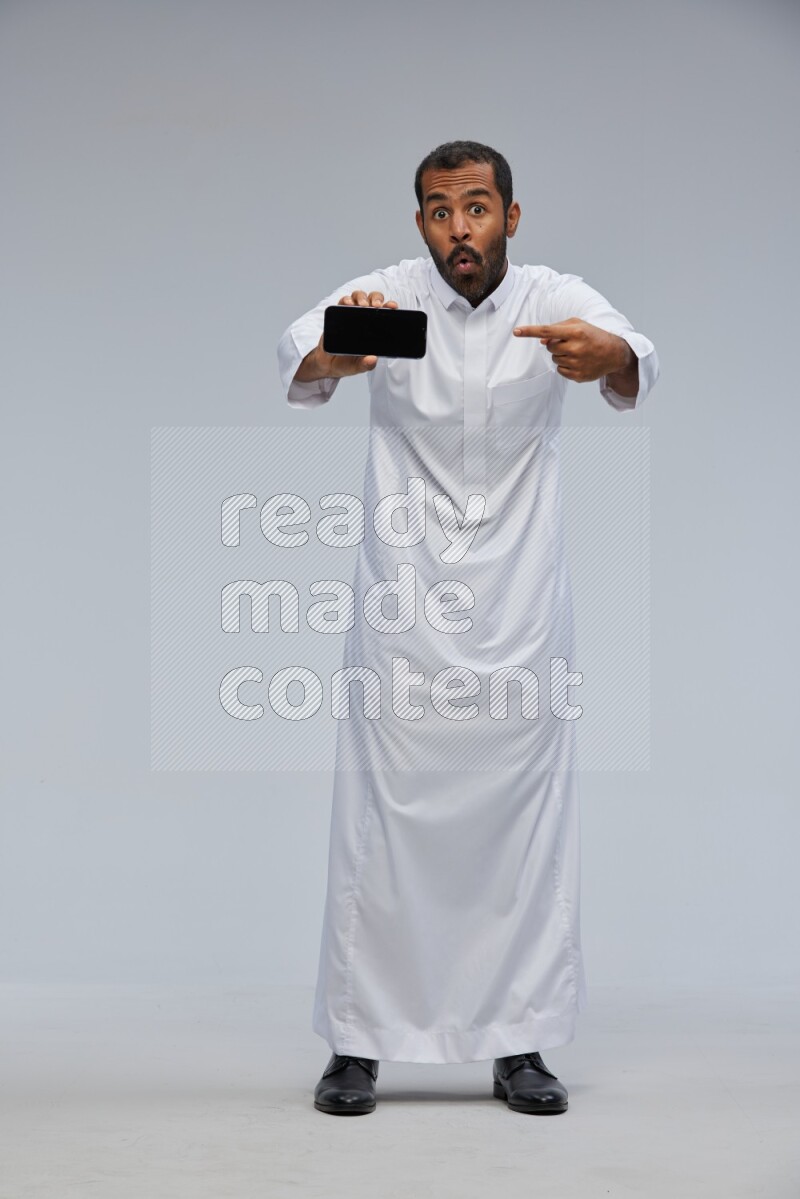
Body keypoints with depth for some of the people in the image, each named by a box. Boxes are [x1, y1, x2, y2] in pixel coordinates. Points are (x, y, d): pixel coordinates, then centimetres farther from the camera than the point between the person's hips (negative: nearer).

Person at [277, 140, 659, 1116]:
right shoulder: (384, 298, -5)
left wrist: (609, 359, -50)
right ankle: (358, 1044, 11)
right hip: (403, 605, 0)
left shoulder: (557, 302, -5)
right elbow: (296, 358, -24)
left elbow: (636, 370, -25)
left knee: (525, 817, 3)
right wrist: (330, 358, -48)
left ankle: (518, 1045, 16)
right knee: (381, 817, -1)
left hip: (520, 605, 1)